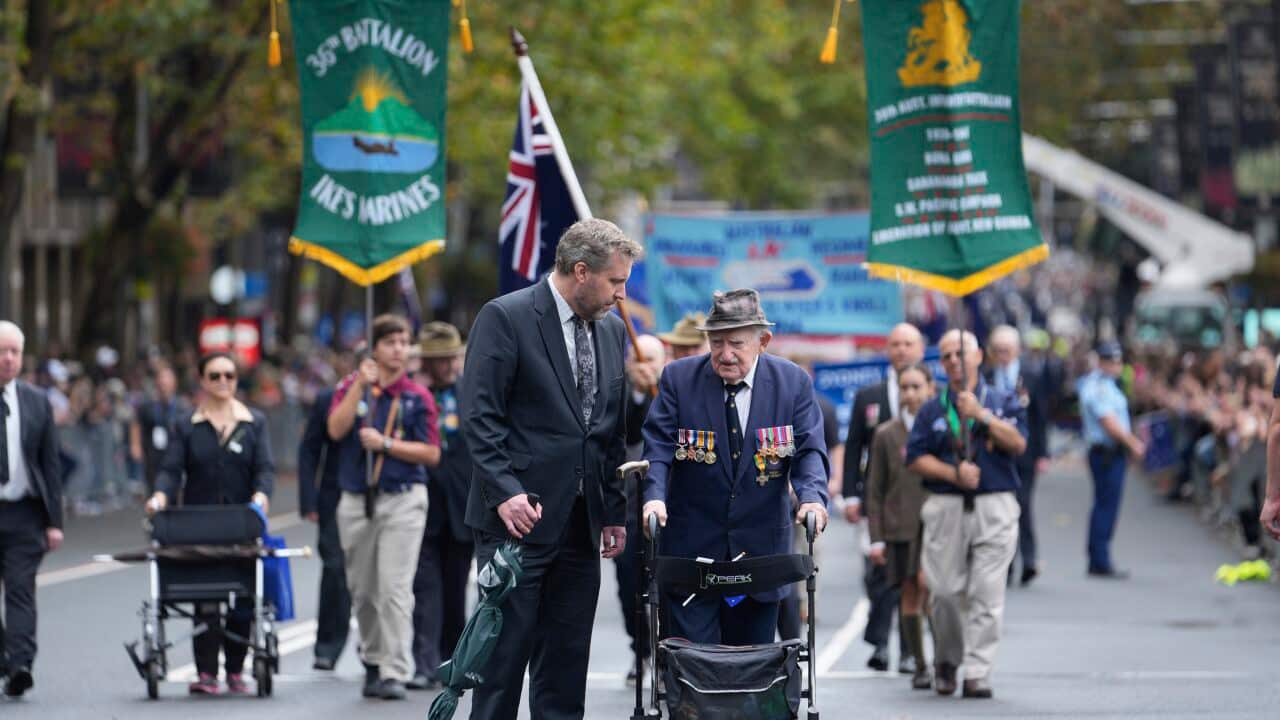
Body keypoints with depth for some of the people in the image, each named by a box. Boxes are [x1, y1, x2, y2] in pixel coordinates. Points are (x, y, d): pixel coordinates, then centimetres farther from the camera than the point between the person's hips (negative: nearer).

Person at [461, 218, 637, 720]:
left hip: (581, 524, 7)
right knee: (505, 653, -5)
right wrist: (505, 491, -21)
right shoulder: (505, 318, -7)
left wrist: (615, 510, 13)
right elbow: (480, 416, -12)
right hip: (520, 516, -7)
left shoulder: (611, 331, 14)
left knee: (566, 661, 7)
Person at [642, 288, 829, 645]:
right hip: (690, 548, -1)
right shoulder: (679, 378, -2)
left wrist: (812, 496, -26)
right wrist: (654, 495, -26)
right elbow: (658, 445, -7)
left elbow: (810, 450, -5)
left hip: (760, 549, 1)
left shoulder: (793, 382, -1)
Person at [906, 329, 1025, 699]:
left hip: (995, 507, -1)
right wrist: (954, 473, -10)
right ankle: (946, 661, 21)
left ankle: (977, 672, -5)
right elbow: (916, 459, 3)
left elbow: (1018, 443, -5)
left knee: (987, 593, -7)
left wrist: (980, 415, -11)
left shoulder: (1003, 402, 11)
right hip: (946, 508, 1)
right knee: (946, 592, 0)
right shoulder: (933, 409, 12)